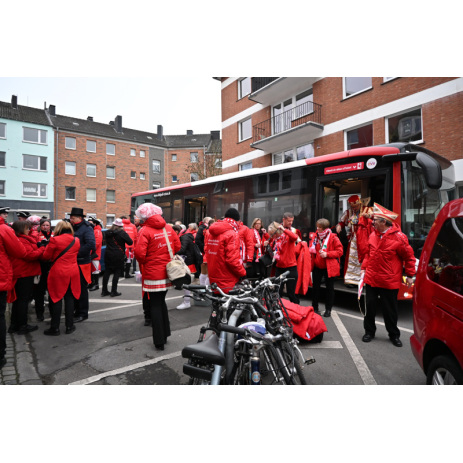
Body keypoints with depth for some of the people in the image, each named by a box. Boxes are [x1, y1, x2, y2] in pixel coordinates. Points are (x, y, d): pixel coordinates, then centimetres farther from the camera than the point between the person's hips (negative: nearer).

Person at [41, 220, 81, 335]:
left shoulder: (55, 240, -11)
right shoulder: (76, 241, 4)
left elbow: (46, 256, -2)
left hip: (58, 273, -4)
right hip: (73, 272, 4)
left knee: (57, 299, 6)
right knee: (69, 298, 11)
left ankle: (55, 328, 15)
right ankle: (69, 326, 17)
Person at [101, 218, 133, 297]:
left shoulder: (107, 233, 5)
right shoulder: (122, 233, -11)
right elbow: (130, 242, -10)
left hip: (108, 255, 5)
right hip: (118, 256, -5)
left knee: (107, 272, 11)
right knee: (117, 273, 2)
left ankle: (104, 291, 17)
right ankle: (113, 291, 3)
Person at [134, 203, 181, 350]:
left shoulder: (145, 231, -15)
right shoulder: (168, 228, 3)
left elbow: (139, 253, -21)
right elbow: (177, 246, 5)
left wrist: (143, 262, 0)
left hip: (152, 274, -6)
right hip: (166, 272, 6)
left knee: (155, 306, 6)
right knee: (161, 302, 21)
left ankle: (159, 341, 14)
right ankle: (165, 334, 31)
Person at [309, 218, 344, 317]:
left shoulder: (333, 237, -11)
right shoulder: (316, 236, 5)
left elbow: (340, 251, -13)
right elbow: (312, 249, 19)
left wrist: (327, 254, -22)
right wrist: (311, 249, -4)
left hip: (329, 267, -4)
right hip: (317, 267, 5)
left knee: (329, 288, 8)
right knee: (315, 287, 10)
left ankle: (328, 310, 21)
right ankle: (314, 308, 24)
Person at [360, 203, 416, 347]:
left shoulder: (398, 237, -13)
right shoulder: (373, 235, 2)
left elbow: (409, 257, -5)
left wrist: (410, 275, -3)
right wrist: (364, 268, 10)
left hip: (389, 282, -4)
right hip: (371, 279, 4)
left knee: (390, 310, 10)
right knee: (369, 307, 12)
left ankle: (394, 335, 30)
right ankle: (369, 331, 29)